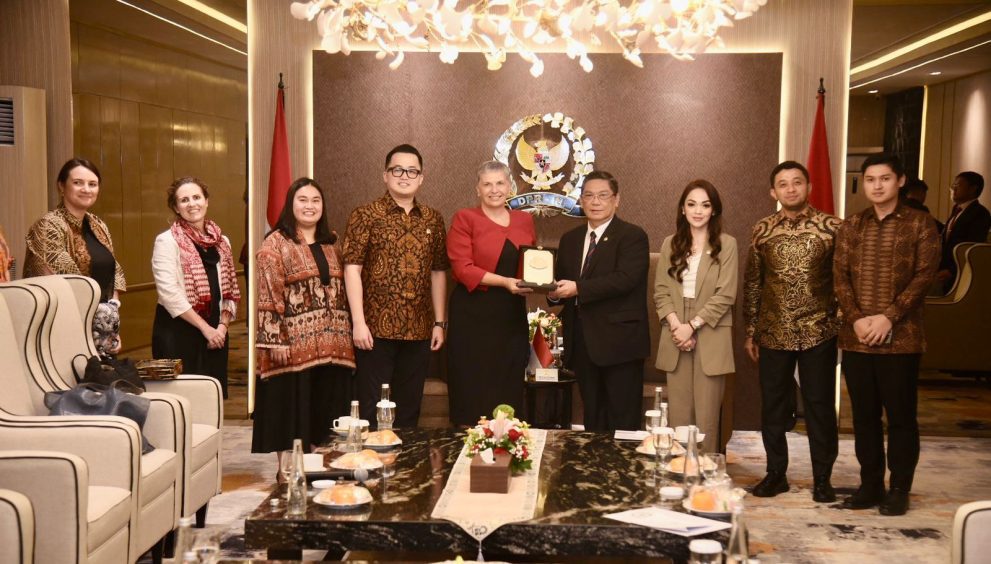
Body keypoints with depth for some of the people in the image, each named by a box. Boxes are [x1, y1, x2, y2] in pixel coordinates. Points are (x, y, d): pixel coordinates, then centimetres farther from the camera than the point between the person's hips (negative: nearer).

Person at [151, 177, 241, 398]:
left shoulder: (221, 241, 12)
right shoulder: (167, 241, -4)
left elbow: (230, 290, 14)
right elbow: (169, 293, -13)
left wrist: (222, 326, -2)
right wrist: (205, 327, -14)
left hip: (215, 332, 5)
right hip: (177, 332, -5)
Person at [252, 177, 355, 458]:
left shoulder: (330, 243, 15)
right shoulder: (275, 244, -4)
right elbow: (269, 298, -10)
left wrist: (347, 335, 14)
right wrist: (275, 341, -16)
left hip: (332, 348, 6)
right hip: (294, 348, -5)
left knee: (324, 418, 10)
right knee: (293, 417, 1)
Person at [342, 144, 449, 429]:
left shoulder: (433, 219, 11)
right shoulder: (365, 215, -2)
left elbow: (438, 272, 13)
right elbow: (352, 268, -7)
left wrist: (439, 322, 9)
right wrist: (359, 322, -14)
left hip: (419, 331, 4)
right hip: (376, 329, -4)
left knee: (409, 409, 12)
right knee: (371, 408, 3)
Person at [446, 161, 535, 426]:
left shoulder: (524, 220, 13)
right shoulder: (465, 219, -1)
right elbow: (462, 268, -11)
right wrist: (504, 281, -21)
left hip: (512, 316, 4)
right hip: (474, 316, -4)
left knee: (509, 390, 6)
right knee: (473, 389, 0)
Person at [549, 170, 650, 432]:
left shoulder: (633, 236, -5)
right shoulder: (570, 239, 15)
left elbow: (625, 279, -19)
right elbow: (561, 280, 17)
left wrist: (578, 288, -24)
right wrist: (555, 293, -7)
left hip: (618, 341, -6)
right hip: (582, 343, 6)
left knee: (623, 423, -1)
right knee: (592, 420, 15)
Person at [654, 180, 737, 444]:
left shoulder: (726, 244, -1)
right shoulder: (670, 244, 10)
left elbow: (725, 295, -6)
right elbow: (661, 291, 5)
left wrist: (691, 326, -12)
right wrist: (675, 325, -10)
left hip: (710, 338, -3)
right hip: (676, 336, 3)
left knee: (706, 416, -1)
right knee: (678, 414, 4)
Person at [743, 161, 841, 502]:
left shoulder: (831, 227, -3)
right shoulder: (762, 231, 5)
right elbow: (752, 283, 9)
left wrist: (846, 325, -3)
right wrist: (750, 332, 8)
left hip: (818, 333, -2)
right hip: (773, 334, 2)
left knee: (820, 406, 5)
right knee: (772, 406, 9)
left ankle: (822, 478, 17)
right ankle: (776, 473, 23)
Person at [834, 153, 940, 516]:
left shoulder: (920, 224, 1)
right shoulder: (850, 227, 11)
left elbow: (924, 275, -6)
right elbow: (840, 276, 5)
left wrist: (889, 317, -15)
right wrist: (856, 319, -9)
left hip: (900, 338, -3)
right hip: (856, 338, 3)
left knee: (901, 416, 2)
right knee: (864, 415, 9)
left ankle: (899, 489, 12)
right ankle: (870, 484, 19)